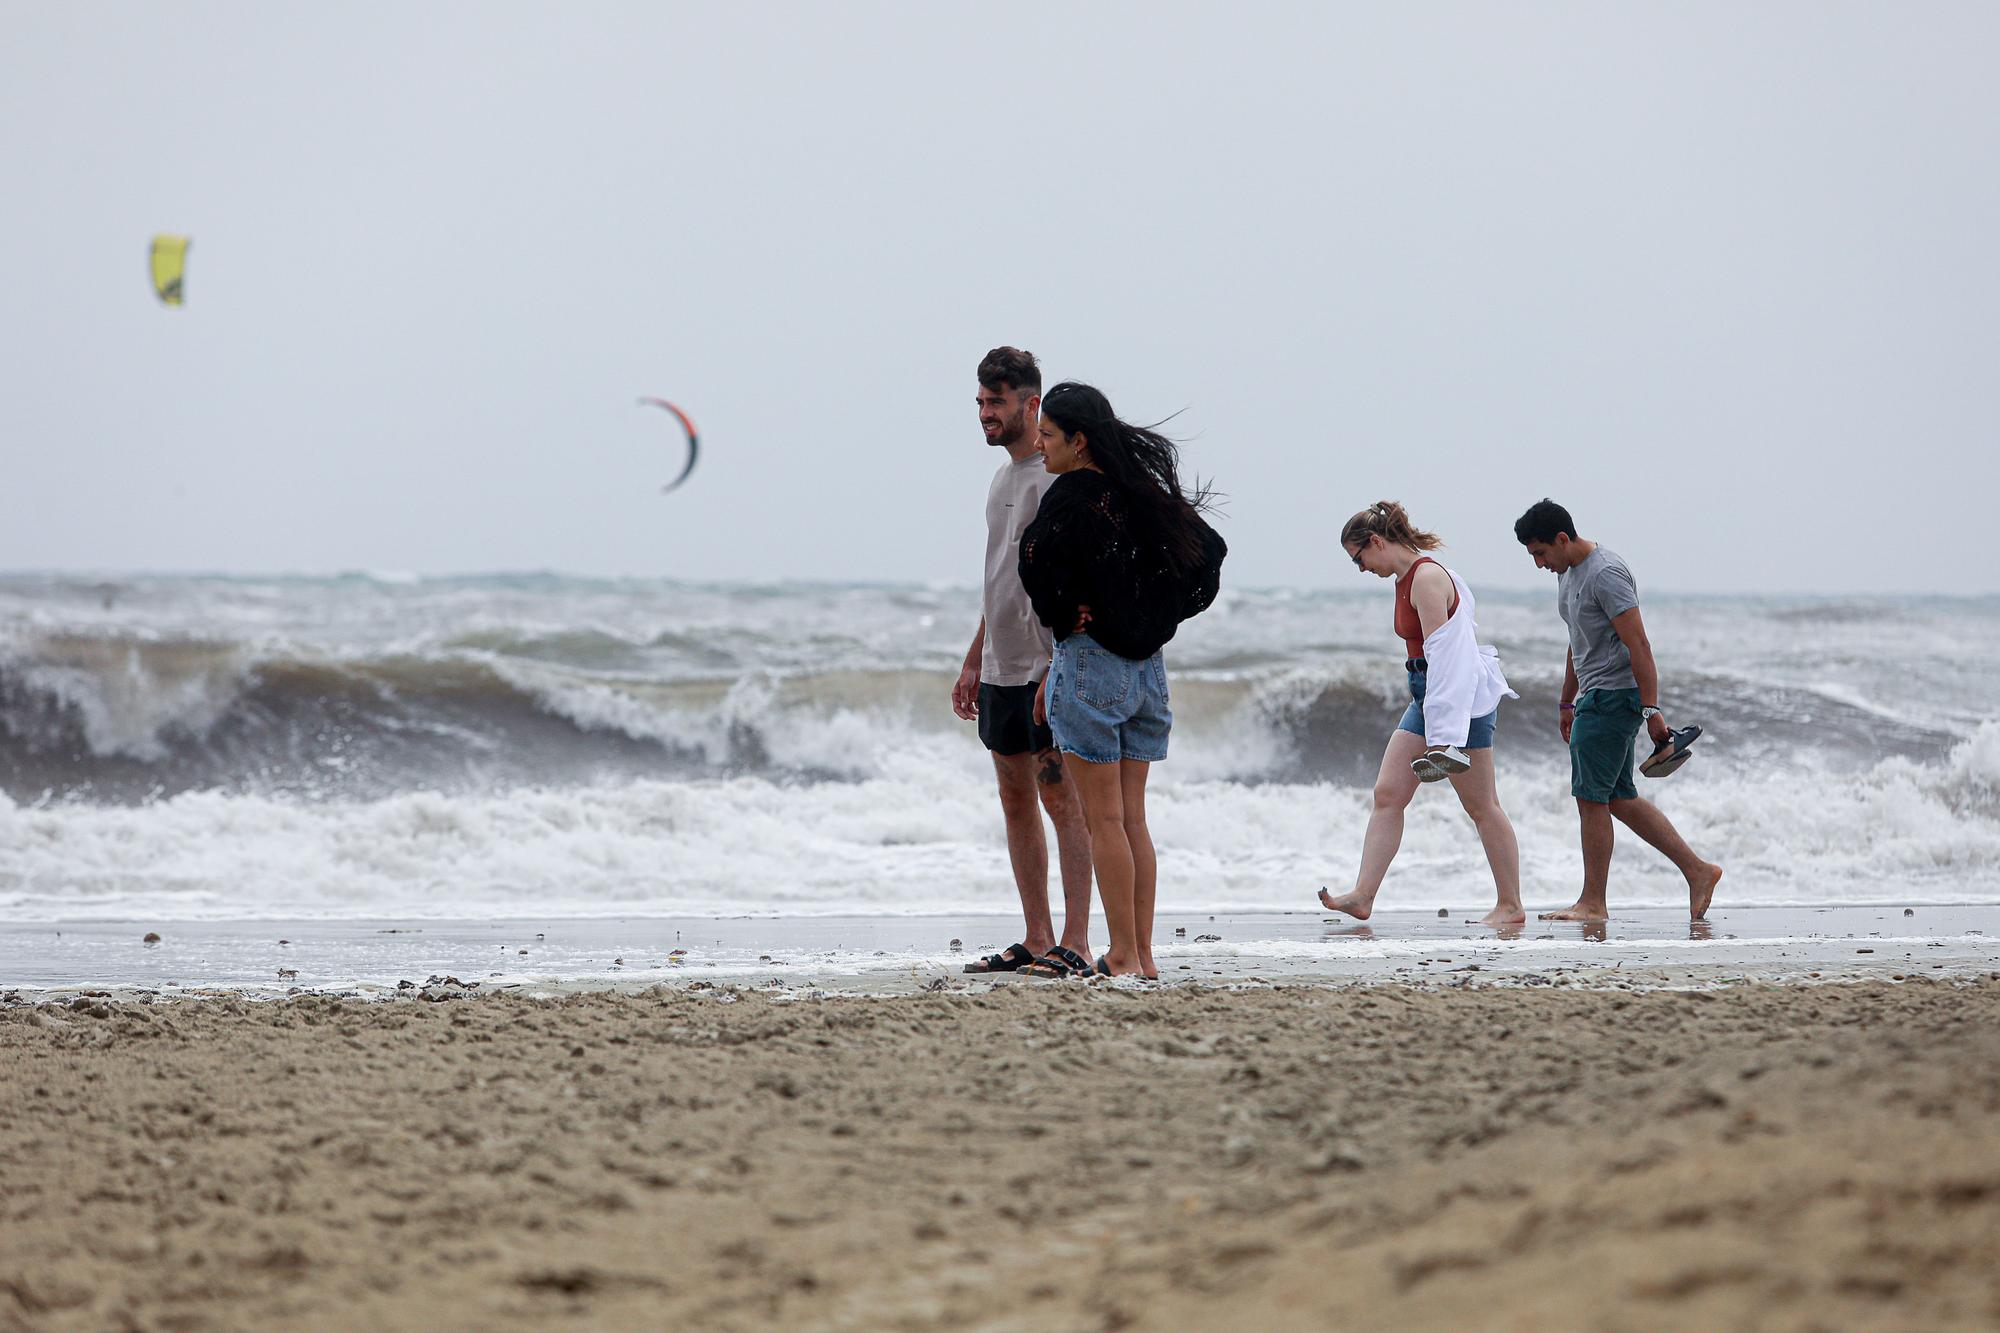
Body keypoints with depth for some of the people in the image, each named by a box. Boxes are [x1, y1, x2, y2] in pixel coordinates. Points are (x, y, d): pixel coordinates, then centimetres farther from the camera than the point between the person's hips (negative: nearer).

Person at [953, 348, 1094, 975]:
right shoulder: (1003, 478, 17)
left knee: (1060, 796, -8)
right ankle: (1036, 940, 13)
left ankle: (1075, 942, -9)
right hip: (1001, 669, 9)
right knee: (1016, 800, 9)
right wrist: (974, 661, 24)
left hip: (1047, 668, -9)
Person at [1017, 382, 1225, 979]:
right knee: (1132, 818, 10)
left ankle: (1124, 957, -2)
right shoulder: (1140, 493, 9)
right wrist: (1163, 617, 13)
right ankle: (1141, 956, 11)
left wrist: (1063, 621, -8)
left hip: (1091, 661, -7)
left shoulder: (1070, 498, -13)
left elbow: (1040, 564, -26)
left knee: (1104, 821, -2)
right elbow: (1207, 549, 12)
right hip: (1147, 666, 7)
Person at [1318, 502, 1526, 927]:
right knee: (1387, 795, 1)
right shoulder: (1407, 579, 12)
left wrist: (1443, 736, -26)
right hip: (1426, 695, 10)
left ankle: (1511, 906, 6)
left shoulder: (1427, 578, -18)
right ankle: (1363, 896, -3)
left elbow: (1442, 655, -23)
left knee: (1482, 807, -2)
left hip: (1462, 697, -10)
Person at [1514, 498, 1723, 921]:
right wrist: (1567, 702, 30)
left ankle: (1593, 903, -2)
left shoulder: (1605, 574, -18)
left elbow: (1637, 645, -21)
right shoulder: (1568, 572, 14)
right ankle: (1697, 870, 11)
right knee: (1619, 799, 9)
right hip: (1595, 698, 10)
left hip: (1613, 696, -10)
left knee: (1592, 798, -7)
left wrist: (1651, 710, -25)